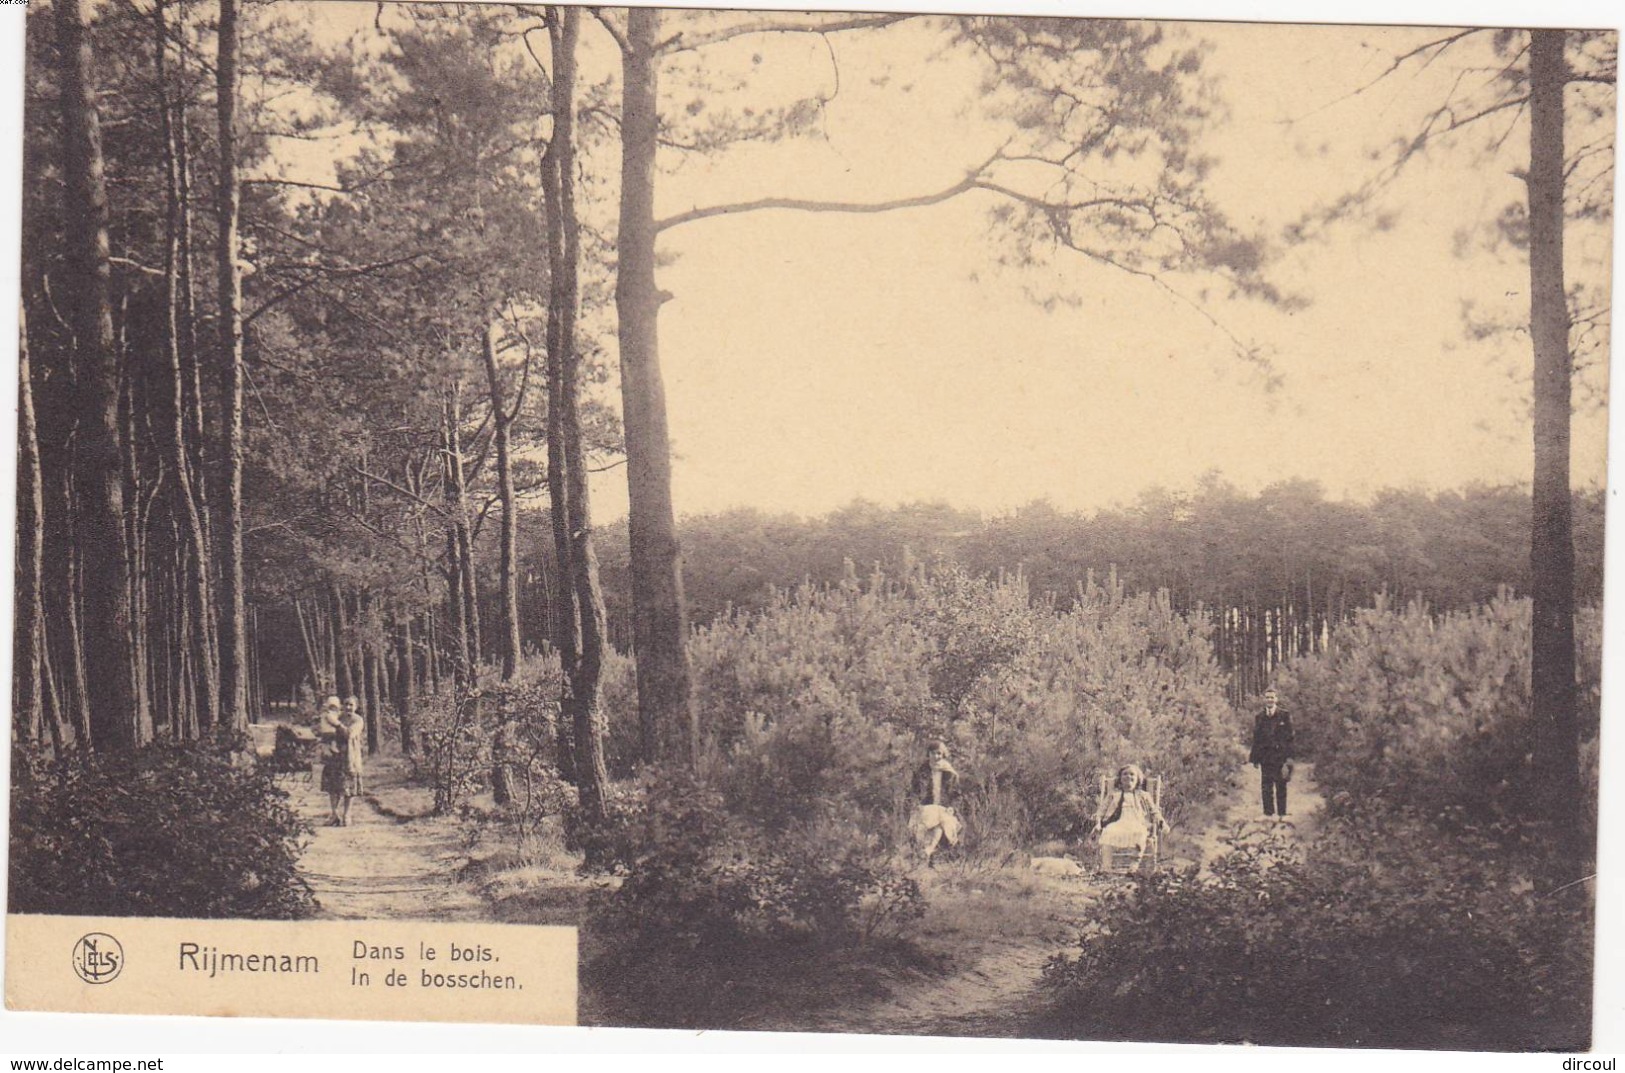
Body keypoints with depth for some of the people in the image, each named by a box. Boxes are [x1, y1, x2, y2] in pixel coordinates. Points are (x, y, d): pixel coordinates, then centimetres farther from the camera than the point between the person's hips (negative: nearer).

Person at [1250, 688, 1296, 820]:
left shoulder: (1284, 716, -1)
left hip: (1280, 757, -3)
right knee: (1266, 787, 3)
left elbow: (1289, 738, -3)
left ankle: (1282, 814, 10)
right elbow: (1256, 739, 12)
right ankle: (1268, 813, 10)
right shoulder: (1259, 718, 9)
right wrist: (1255, 758, 8)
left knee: (1281, 786, 3)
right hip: (1265, 758, 3)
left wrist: (1288, 758, -10)